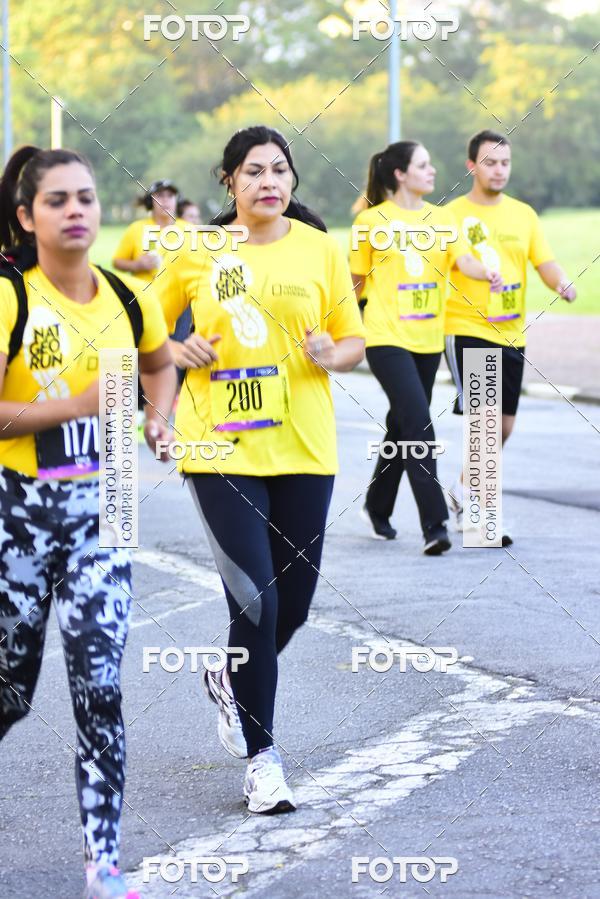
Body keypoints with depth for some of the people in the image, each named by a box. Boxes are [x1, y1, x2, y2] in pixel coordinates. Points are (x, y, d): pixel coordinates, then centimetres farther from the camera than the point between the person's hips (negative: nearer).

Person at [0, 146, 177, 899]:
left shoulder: (129, 301, 3)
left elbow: (160, 363, 26)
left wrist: (160, 419, 9)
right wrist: (81, 405, -20)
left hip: (102, 508, 3)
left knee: (98, 687, -6)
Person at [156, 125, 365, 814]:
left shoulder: (319, 249, 3)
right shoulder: (198, 253, 0)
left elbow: (354, 340, 8)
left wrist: (331, 355, -13)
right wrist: (179, 352, -7)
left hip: (303, 448, 3)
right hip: (222, 448, -2)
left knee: (293, 601, 8)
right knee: (255, 599, -9)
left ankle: (232, 681, 41)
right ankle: (261, 757, 3)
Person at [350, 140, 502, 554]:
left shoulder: (441, 218, 8)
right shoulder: (372, 220, -5)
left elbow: (463, 260, -7)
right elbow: (357, 279, 5)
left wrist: (487, 273, -26)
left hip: (428, 339, 5)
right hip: (388, 338, -5)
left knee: (403, 425, 14)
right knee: (418, 425, -16)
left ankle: (378, 507, 34)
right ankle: (435, 525, -18)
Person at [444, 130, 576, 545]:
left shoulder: (523, 214, 9)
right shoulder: (452, 214, -4)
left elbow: (545, 262, 3)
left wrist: (563, 283, -18)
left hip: (511, 333, 5)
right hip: (466, 329, -5)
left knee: (504, 427, 11)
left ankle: (465, 490, 33)